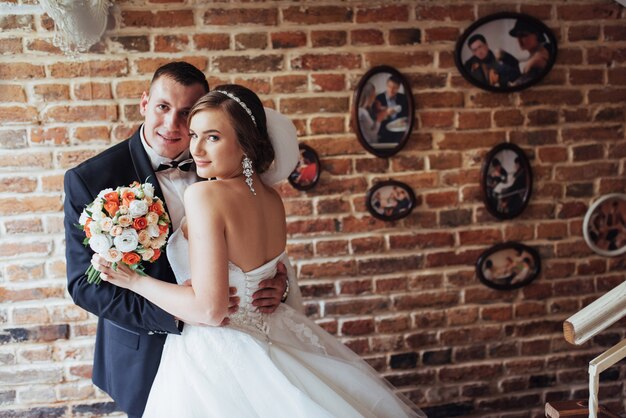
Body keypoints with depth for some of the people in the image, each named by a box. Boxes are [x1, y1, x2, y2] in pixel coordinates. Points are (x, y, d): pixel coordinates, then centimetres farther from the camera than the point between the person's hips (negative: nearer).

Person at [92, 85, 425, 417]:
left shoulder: (203, 194, -22)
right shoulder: (272, 199, 0)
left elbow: (209, 308, -25)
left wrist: (134, 280, -15)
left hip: (216, 354, -7)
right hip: (271, 337, 7)